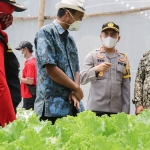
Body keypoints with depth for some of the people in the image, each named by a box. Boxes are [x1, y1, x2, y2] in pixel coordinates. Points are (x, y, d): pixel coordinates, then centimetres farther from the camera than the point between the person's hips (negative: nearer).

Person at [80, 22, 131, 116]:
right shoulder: (93, 55, 5)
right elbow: (82, 79, -3)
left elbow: (126, 87, 10)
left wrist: (125, 111, 5)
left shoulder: (123, 58, 11)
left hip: (116, 110, 2)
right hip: (95, 109, -2)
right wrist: (96, 69, -20)